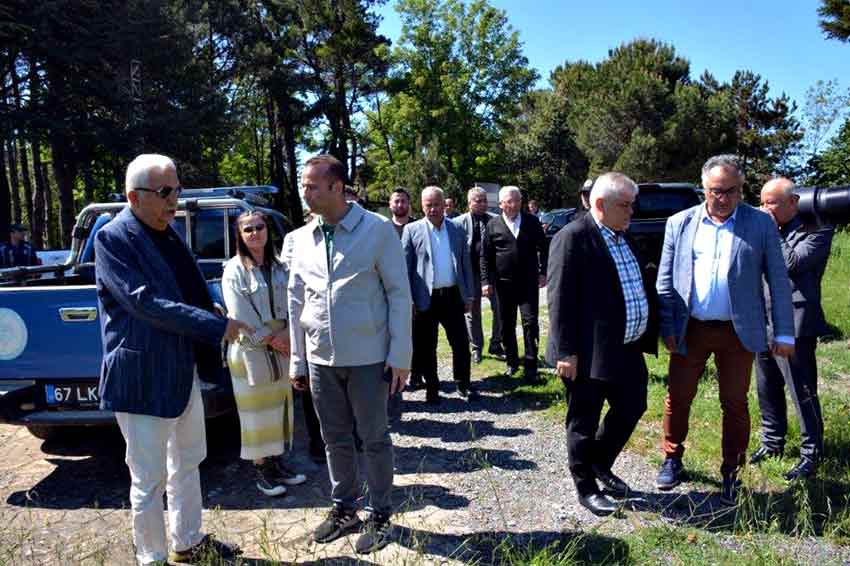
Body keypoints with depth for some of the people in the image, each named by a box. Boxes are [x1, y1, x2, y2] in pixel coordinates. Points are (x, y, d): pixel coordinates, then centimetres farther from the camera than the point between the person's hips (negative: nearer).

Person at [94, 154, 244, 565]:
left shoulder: (167, 235, 9)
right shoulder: (112, 238, -15)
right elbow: (145, 303, -25)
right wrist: (218, 327, -26)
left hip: (183, 372, 9)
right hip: (142, 380, -8)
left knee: (187, 465, 21)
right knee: (149, 481, 6)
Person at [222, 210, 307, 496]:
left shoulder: (279, 267, 7)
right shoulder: (234, 269, -7)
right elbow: (240, 315, -12)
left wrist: (286, 333, -13)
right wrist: (271, 340, -11)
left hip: (281, 348, 5)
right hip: (251, 349, -5)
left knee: (280, 406, 11)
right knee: (256, 409, 3)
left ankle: (275, 461, 24)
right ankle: (261, 468, 14)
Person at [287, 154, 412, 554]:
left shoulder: (378, 230, -8)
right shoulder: (301, 238, 5)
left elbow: (399, 294, -7)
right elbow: (296, 300, 9)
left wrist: (400, 355, -11)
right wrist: (297, 360, 9)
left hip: (367, 356, -4)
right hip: (321, 359, 4)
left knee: (374, 439, 9)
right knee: (335, 440, 17)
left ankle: (379, 514, 27)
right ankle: (343, 508, 35)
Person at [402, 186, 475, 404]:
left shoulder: (457, 230, 7)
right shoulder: (412, 230, -1)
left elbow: (466, 264, 11)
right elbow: (405, 266, -4)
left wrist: (469, 295, 8)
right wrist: (408, 300, -9)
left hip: (453, 296, 2)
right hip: (426, 298, -2)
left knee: (461, 343, 6)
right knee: (426, 347, 7)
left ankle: (463, 384, 23)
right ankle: (432, 387, 23)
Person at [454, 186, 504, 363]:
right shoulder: (459, 222, -3)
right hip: (471, 272, -1)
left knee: (499, 309, 5)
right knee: (472, 311, 10)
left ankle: (495, 345, 24)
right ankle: (476, 347, 26)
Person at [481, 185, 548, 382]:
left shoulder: (532, 222, 3)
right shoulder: (493, 225, 2)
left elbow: (543, 248, 10)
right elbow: (485, 256, 3)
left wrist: (543, 272, 3)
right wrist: (486, 281, -3)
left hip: (529, 282, -1)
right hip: (504, 283, 1)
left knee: (530, 323, -4)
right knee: (506, 325, 9)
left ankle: (530, 366, 4)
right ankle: (512, 362, 23)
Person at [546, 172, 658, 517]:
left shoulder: (625, 237, 12)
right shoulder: (573, 237, -15)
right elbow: (561, 299, -18)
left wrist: (650, 332, 14)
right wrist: (566, 352, -20)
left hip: (627, 349, 9)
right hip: (590, 352, -8)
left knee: (632, 409, 19)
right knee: (585, 422, 8)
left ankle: (600, 463, 41)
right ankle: (586, 488, 27)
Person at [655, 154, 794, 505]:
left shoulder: (760, 224, 0)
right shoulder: (680, 223, 2)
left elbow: (778, 281, 1)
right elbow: (665, 279, 4)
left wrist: (784, 333, -2)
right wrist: (667, 328, -2)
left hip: (737, 331, -1)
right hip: (690, 330, 1)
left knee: (735, 405, 9)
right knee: (677, 398, 8)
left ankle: (731, 473, 26)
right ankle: (672, 459, 28)